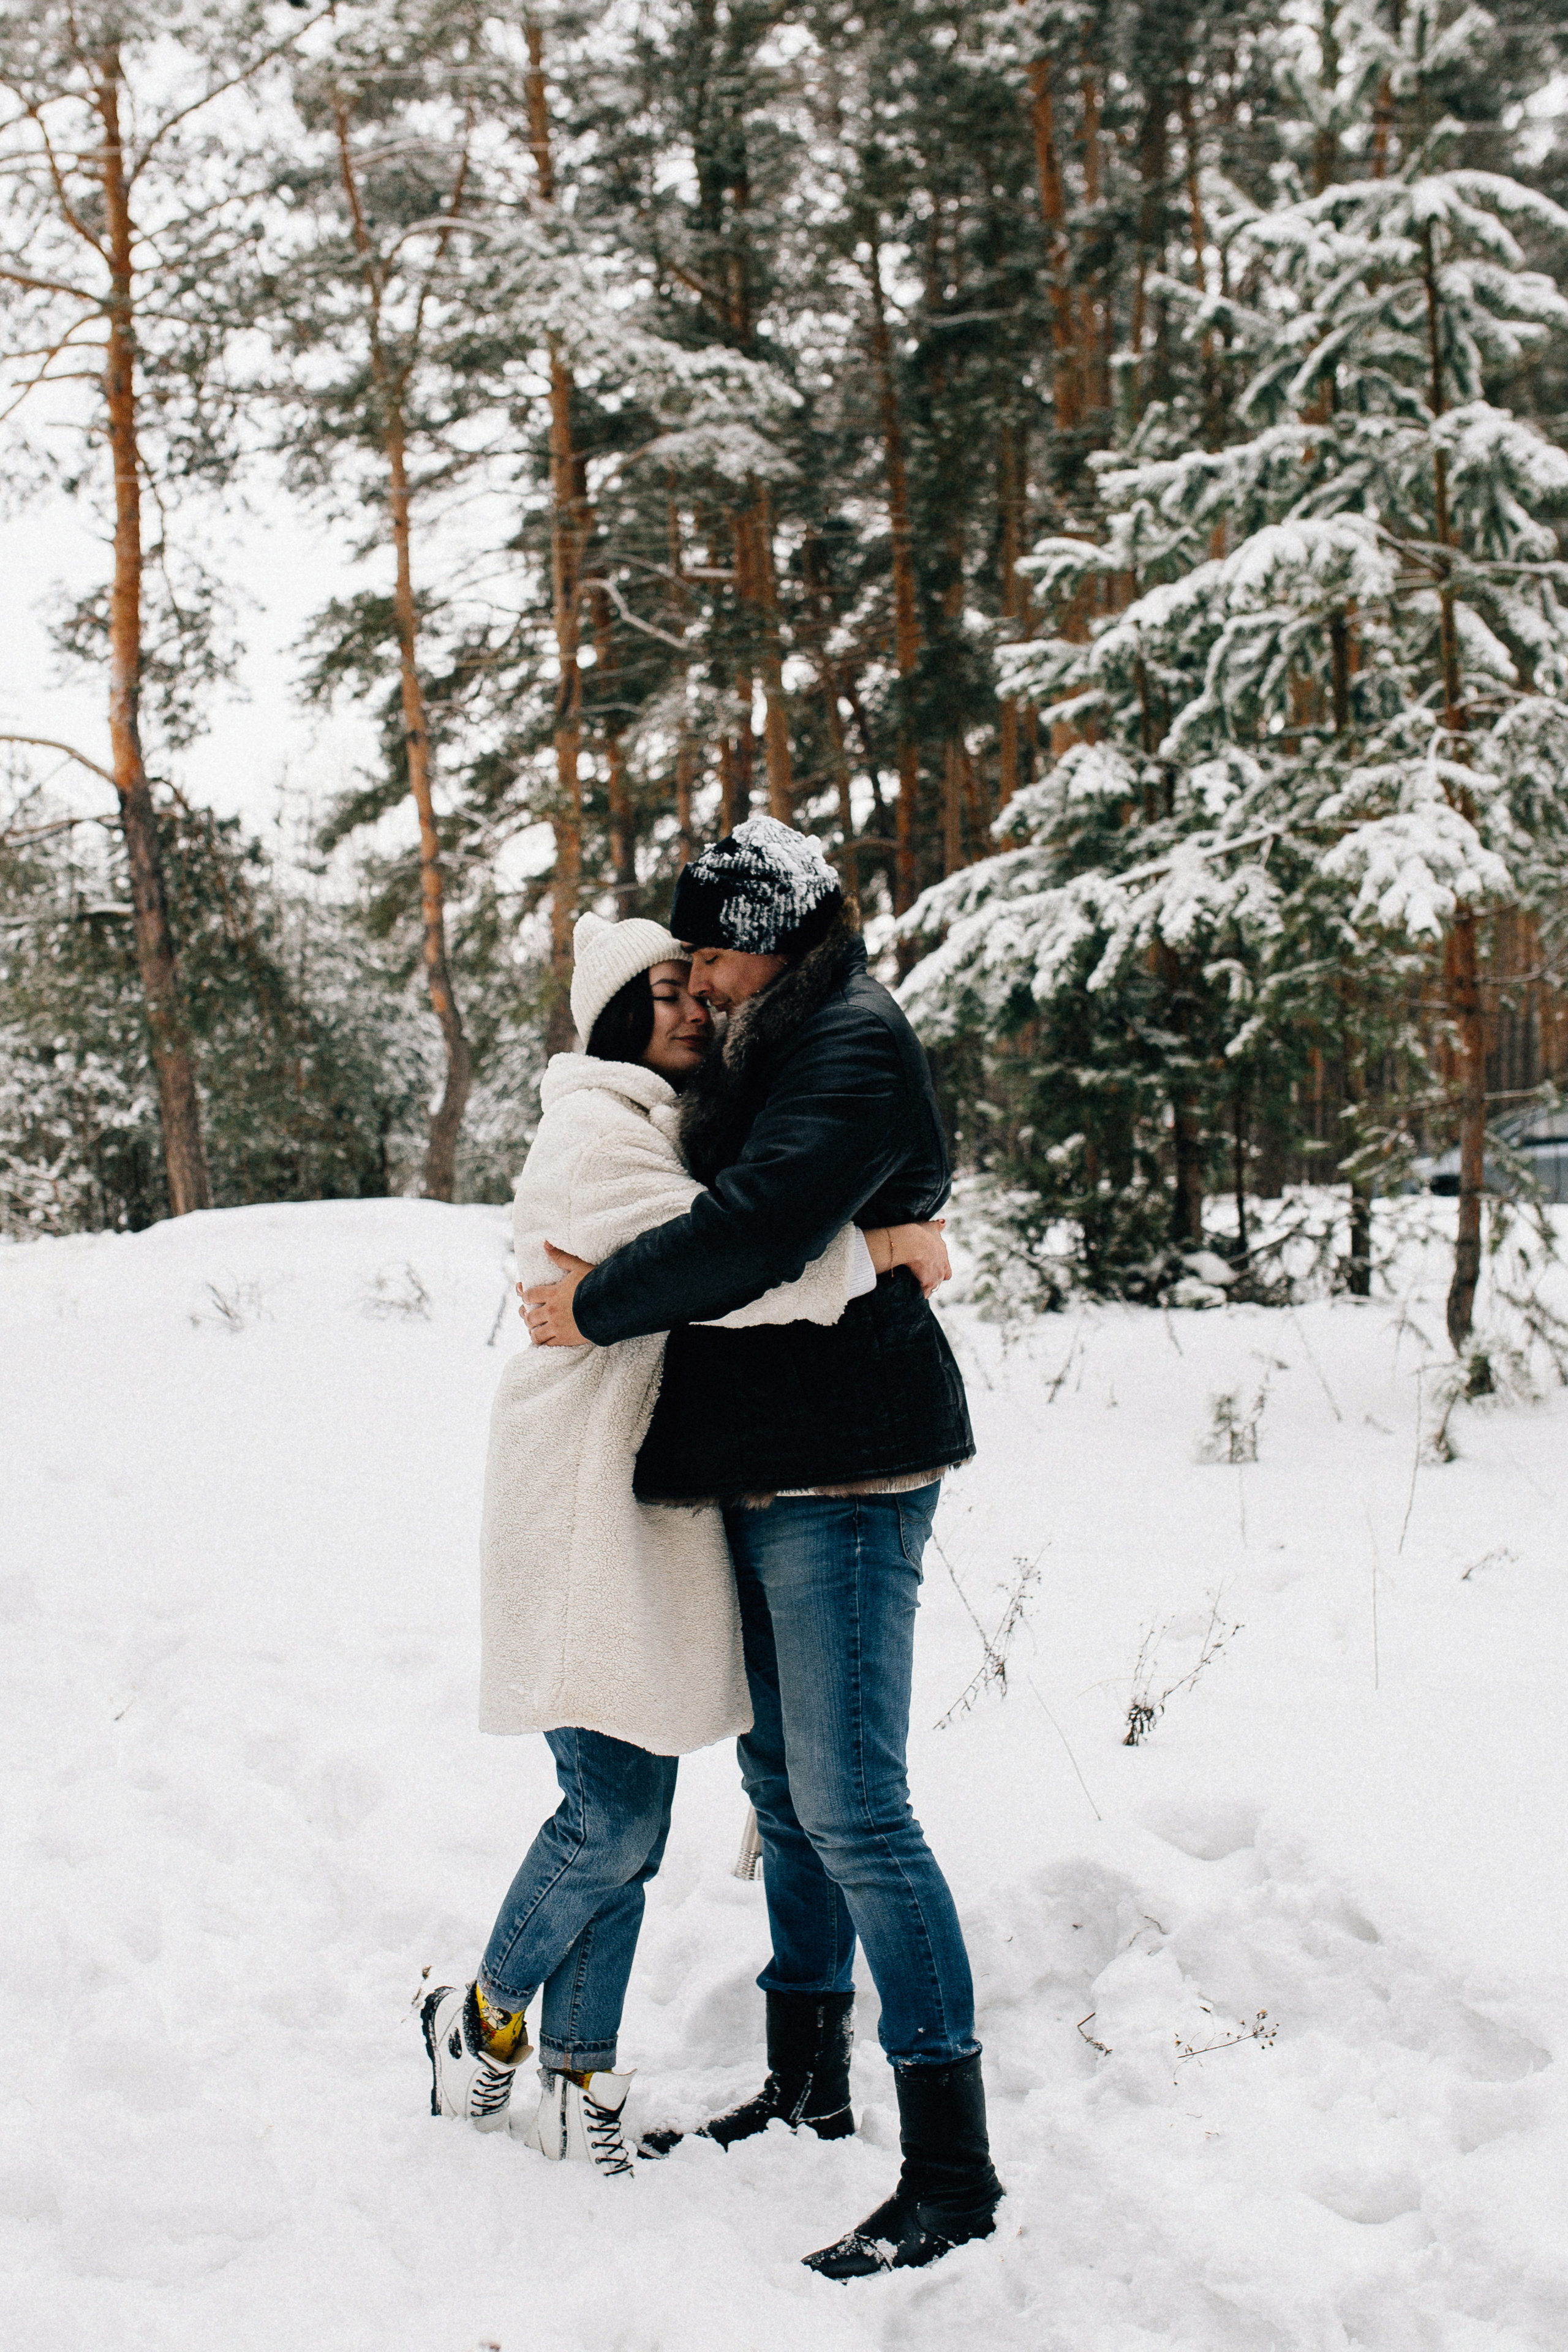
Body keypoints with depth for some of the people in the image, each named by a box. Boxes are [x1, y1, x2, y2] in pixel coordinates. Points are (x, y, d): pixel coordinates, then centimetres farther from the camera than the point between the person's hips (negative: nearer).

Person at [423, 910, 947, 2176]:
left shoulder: (672, 1128, 21)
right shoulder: (593, 1133, -10)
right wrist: (875, 1254, -17)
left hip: (657, 1501, 9)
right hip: (586, 1500, -9)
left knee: (629, 1820, 10)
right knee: (614, 1813, -8)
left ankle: (577, 2085, 19)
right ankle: (485, 2018, 16)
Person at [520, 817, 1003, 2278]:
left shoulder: (853, 1049, -14)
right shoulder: (770, 1048, 17)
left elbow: (755, 1228, -25)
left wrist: (595, 1308, -14)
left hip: (845, 1472, -10)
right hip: (764, 1471, 10)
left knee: (851, 1810, -11)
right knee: (782, 1785, 18)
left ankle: (952, 2169, -5)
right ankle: (808, 2080, 33)